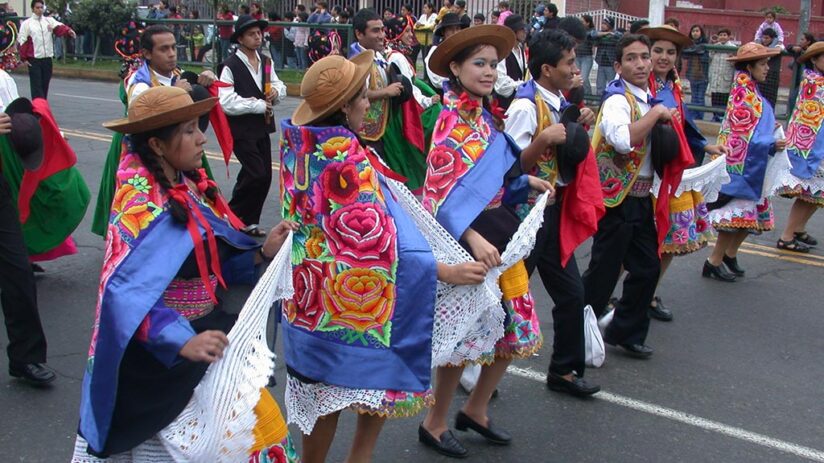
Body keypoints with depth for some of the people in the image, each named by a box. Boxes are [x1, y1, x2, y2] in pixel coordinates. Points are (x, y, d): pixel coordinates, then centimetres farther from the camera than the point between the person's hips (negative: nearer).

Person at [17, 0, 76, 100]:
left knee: (45, 85, 11)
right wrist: (24, 58, -5)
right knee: (36, 86, -6)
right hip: (34, 60, -3)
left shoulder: (49, 20, 7)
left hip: (47, 58, 3)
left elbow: (59, 28, -12)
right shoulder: (27, 23, -1)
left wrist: (68, 31, -34)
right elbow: (22, 41, -1)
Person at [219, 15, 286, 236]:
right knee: (257, 175, -13)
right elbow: (226, 102, -23)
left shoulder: (266, 62, 8)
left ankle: (248, 221, 23)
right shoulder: (231, 66, -14)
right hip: (241, 130, -7)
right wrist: (259, 105, -16)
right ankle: (232, 216, 8)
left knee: (264, 177, 8)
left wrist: (277, 91, -5)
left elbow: (279, 86, 20)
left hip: (262, 127, 7)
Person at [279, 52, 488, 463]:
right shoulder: (347, 158, -23)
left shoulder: (300, 143, 0)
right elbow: (374, 243, -25)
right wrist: (446, 272, -23)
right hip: (346, 300, -8)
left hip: (309, 296, 8)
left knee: (322, 397, 19)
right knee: (378, 388, 10)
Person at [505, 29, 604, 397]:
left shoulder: (560, 103, 7)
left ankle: (564, 370, 28)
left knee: (571, 292, 13)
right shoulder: (525, 106, -17)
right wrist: (544, 140, -31)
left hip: (555, 209, 9)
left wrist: (581, 128, 4)